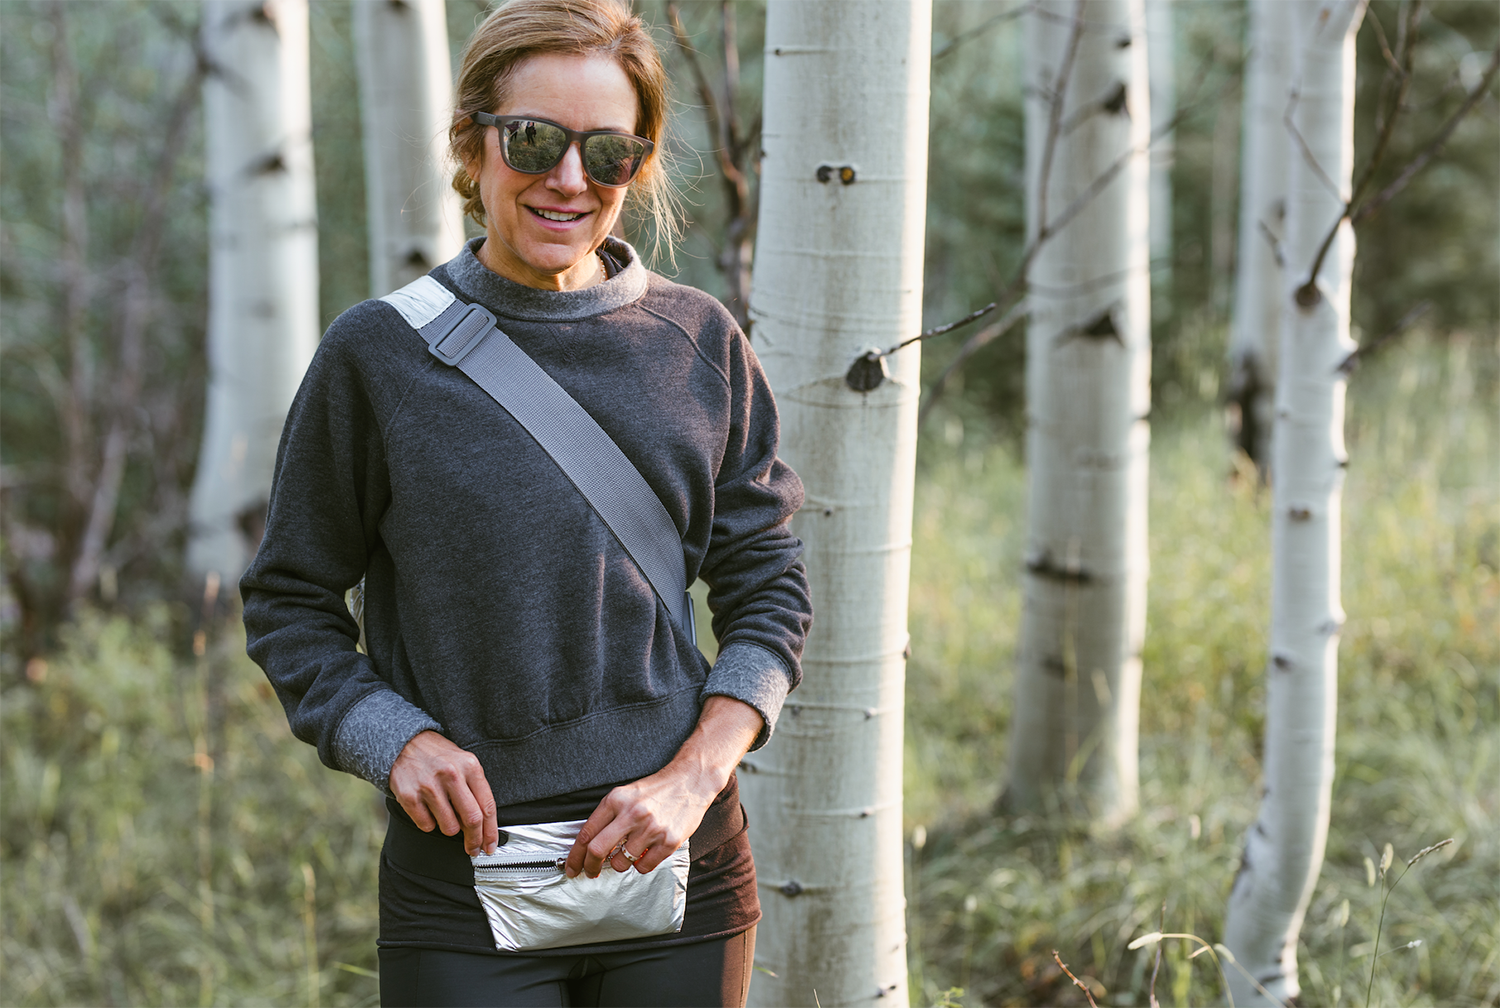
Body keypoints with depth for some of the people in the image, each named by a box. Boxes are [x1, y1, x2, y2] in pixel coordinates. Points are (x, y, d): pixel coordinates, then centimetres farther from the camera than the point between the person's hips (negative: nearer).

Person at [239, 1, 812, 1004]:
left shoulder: (701, 345, 2)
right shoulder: (378, 353, -4)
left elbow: (769, 592, 6)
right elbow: (290, 602, 4)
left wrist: (693, 778, -7)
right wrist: (396, 742, -11)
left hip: (681, 866, 2)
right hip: (465, 880, -2)